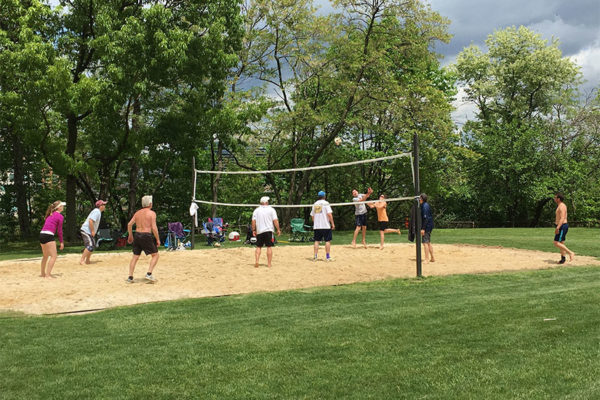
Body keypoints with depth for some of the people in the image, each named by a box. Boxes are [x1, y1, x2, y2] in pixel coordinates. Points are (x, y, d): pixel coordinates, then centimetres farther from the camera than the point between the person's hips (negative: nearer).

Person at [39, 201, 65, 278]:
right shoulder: (60, 216, -1)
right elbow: (59, 230, -3)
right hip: (48, 236, -9)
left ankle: (43, 273, 32)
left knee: (45, 256, 22)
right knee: (54, 256, -5)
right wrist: (61, 242, 4)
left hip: (42, 234, 9)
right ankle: (48, 274, -12)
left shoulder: (50, 215, 21)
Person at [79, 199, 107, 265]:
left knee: (93, 245, 17)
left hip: (89, 232, 11)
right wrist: (92, 231, -22)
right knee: (90, 246, -18)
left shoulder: (98, 212, 16)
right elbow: (90, 221, -26)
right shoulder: (97, 212, -16)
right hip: (86, 231, -11)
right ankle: (82, 260, -18)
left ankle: (87, 260, 24)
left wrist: (93, 231, 17)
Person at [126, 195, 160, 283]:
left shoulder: (137, 213, 12)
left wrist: (130, 235, 23)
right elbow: (154, 228, -13)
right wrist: (157, 239, -6)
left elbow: (129, 224, 10)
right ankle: (149, 274, -4)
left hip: (137, 235, 6)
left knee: (135, 257, 12)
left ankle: (130, 277, 12)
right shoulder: (152, 213, -5)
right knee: (155, 255, 8)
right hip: (147, 236, -6)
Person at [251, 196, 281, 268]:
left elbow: (253, 221, 2)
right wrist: (278, 229, 0)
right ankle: (269, 264, 1)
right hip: (268, 230, -3)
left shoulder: (256, 210, 6)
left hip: (259, 231, 3)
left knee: (258, 247, 11)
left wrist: (253, 230, 8)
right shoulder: (271, 209, 0)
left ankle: (256, 261, -1)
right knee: (269, 247, 1)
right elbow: (275, 220, -6)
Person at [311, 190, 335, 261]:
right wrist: (332, 223, -7)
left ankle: (315, 256, 8)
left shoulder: (315, 204, 11)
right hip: (326, 226, -5)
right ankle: (328, 257, 1)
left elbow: (312, 215, 15)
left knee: (317, 241, 9)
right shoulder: (325, 203, -5)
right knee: (327, 241, 1)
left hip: (316, 226, 5)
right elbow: (329, 214, -13)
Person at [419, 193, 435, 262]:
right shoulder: (426, 205, 15)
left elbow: (426, 218, -21)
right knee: (428, 242, 15)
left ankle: (427, 259, -11)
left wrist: (423, 228, -23)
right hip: (429, 226, 10)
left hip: (427, 226, -10)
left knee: (425, 242, -10)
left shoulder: (425, 206, -15)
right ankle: (432, 258, 21)